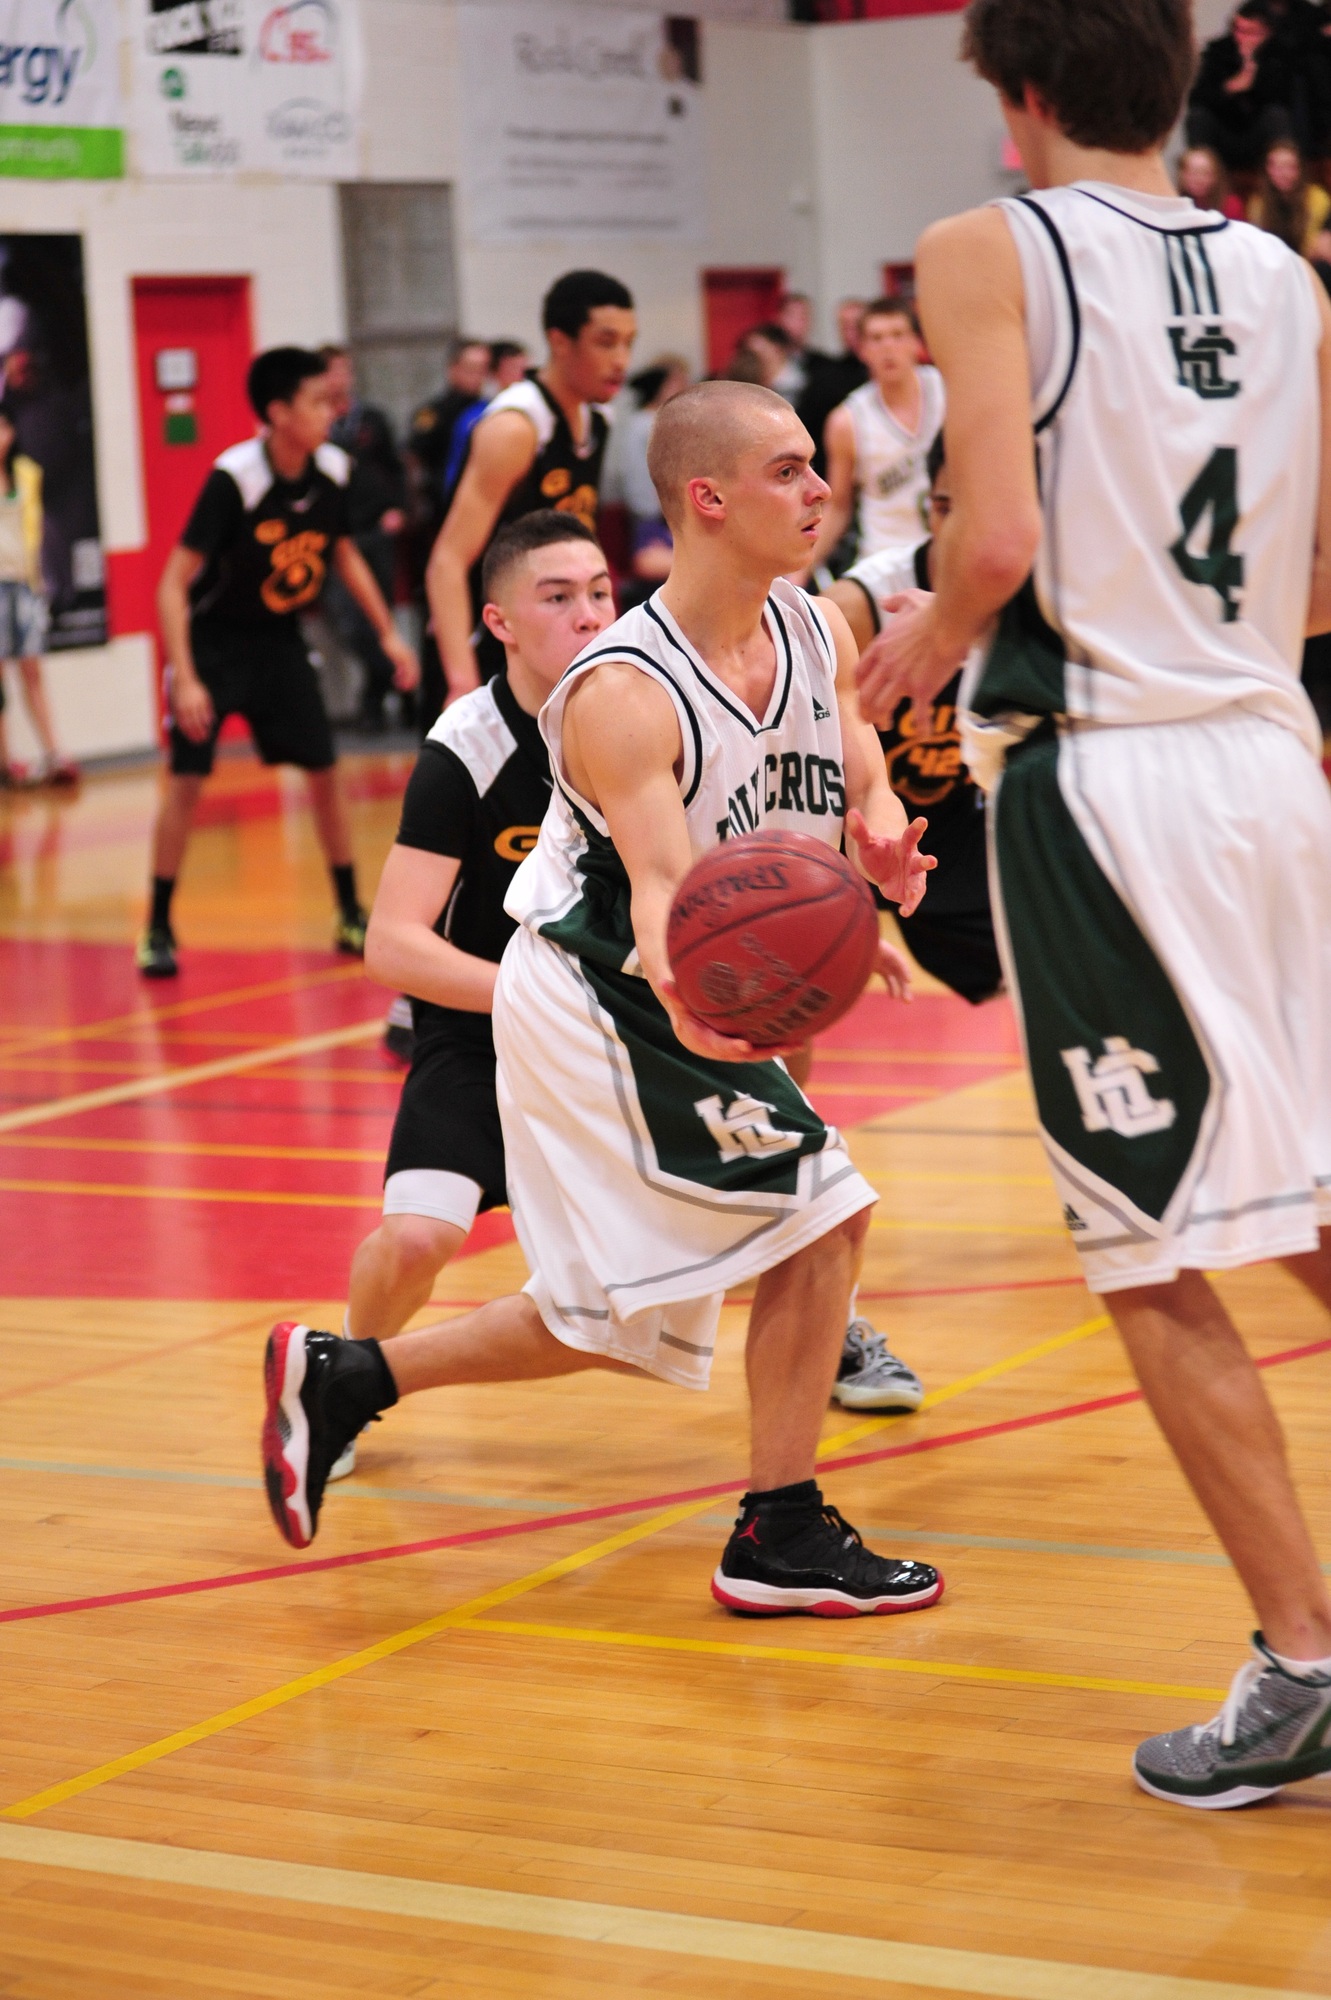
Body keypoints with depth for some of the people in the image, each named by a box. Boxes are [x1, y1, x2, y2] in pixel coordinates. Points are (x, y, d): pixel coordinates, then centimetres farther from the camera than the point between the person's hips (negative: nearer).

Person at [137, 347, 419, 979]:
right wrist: (186, 679, -31)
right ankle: (158, 929, 1)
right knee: (187, 778, -10)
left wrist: (388, 633, 7)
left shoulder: (332, 470, -9)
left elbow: (345, 554, 12)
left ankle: (351, 915, 15)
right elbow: (174, 582, -24)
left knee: (325, 769, 2)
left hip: (279, 640, 5)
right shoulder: (233, 478, -26)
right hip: (214, 639, -5)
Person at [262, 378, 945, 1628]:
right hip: (602, 998, -9)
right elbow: (660, 885, -33)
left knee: (617, 1322, 11)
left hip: (618, 1009, 9)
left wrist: (882, 849, -23)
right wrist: (686, 995, -55)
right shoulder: (624, 694, -25)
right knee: (818, 1213, -13)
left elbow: (865, 791, 2)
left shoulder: (817, 632, -1)